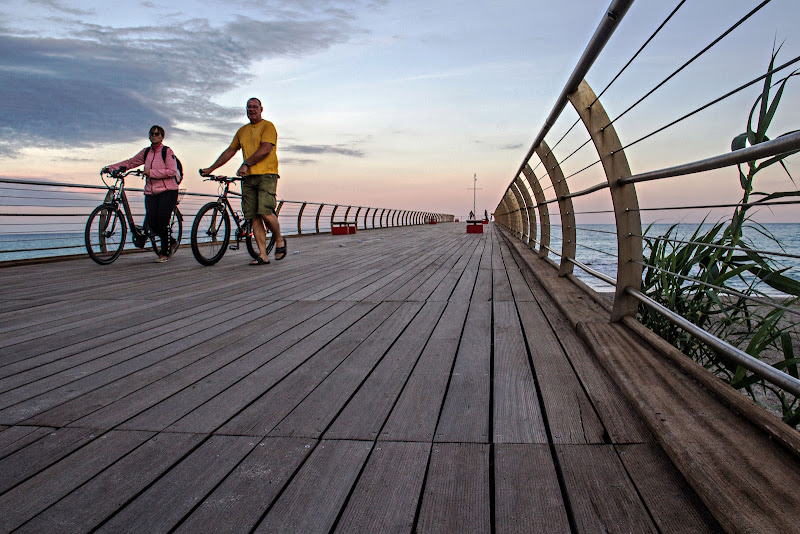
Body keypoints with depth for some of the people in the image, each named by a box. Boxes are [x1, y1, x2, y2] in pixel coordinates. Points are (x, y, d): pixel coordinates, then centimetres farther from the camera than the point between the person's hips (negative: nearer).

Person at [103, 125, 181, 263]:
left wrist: (152, 172, -16)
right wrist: (110, 167, 12)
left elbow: (172, 171, -13)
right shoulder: (146, 152, 16)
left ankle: (165, 253, 4)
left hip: (167, 191, -5)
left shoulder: (167, 151, -2)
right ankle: (171, 243, 17)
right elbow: (130, 163, 20)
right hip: (151, 192, 5)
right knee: (151, 222, -7)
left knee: (162, 222, -11)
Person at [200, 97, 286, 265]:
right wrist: (211, 168, 21)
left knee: (265, 213, -18)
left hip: (266, 175, -6)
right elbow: (230, 151, 25)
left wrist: (246, 164, -16)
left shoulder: (267, 126, 2)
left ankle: (279, 240, 8)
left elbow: (265, 149, -11)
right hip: (248, 177, 6)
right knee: (254, 217, -1)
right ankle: (263, 255, -1)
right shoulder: (242, 131, 23)